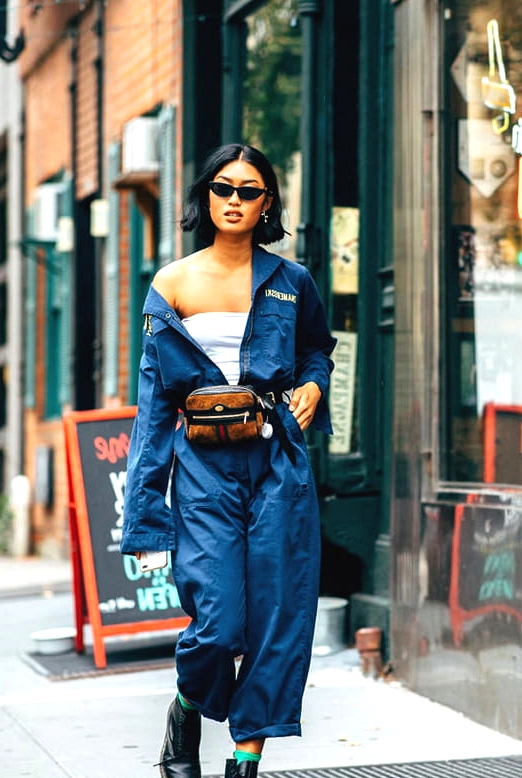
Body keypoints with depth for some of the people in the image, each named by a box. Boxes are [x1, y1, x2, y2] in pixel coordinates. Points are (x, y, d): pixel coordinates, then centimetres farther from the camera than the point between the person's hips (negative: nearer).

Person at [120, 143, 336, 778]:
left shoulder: (290, 282, 7)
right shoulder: (171, 285, 4)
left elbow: (316, 348, 28)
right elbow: (154, 399, 4)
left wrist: (312, 385, 3)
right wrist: (145, 507, -1)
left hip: (277, 464, 2)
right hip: (204, 467, -2)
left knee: (277, 618, -2)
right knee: (217, 624, -10)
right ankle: (185, 715, 21)